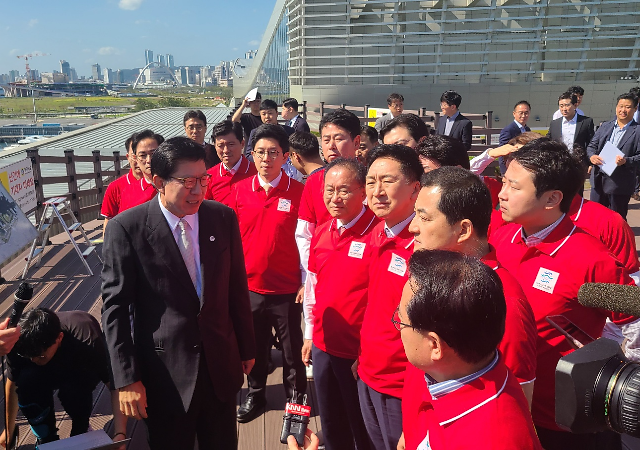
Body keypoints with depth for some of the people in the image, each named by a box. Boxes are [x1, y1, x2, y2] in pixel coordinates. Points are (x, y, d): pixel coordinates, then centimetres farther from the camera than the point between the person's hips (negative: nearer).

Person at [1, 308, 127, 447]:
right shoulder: (20, 343, -29)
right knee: (26, 380, -29)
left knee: (72, 389, -35)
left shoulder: (87, 340, -39)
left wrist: (120, 433, -44)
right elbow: (12, 384, -12)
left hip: (82, 370, -3)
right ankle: (45, 438, -4)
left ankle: (81, 432, -2)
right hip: (46, 373, 3)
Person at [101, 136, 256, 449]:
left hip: (221, 366, 3)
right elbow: (115, 307, -10)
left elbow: (237, 288, 4)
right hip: (165, 374, -3)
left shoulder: (223, 218, -3)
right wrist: (127, 378, -11)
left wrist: (246, 348, 10)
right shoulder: (126, 228, -13)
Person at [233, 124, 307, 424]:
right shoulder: (241, 190, 0)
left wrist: (307, 283, -7)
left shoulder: (299, 192, -10)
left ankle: (296, 397, 34)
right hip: (249, 286, 3)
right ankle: (255, 394, 40)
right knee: (254, 345, 19)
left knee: (292, 349, 13)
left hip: (287, 289, -3)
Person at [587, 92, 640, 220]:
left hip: (620, 184, -4)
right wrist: (592, 156, -11)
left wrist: (626, 161, -26)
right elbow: (592, 145, 10)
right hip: (599, 180, 4)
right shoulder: (605, 126, 10)